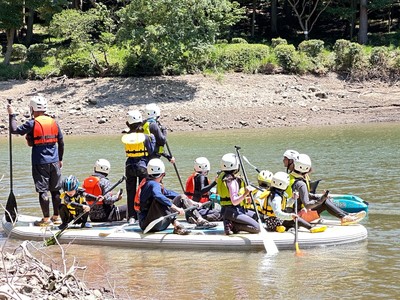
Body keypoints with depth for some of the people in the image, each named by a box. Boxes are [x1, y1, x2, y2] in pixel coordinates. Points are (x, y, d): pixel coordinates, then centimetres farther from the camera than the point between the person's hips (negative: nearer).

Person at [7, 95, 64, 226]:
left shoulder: (32, 123, -10)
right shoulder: (54, 122, 6)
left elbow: (14, 130, -11)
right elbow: (61, 143, 12)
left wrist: (12, 115, 1)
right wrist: (60, 159, 22)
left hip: (40, 162, -5)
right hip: (54, 161, 5)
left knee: (43, 190, -1)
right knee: (55, 190, 12)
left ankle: (46, 219, 1)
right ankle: (56, 216, 19)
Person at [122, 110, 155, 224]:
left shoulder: (125, 137, -4)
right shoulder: (145, 136, -11)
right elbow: (151, 151, -6)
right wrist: (152, 139, 6)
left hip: (129, 166, 2)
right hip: (142, 165, -2)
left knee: (130, 192, 10)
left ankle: (131, 217, 9)